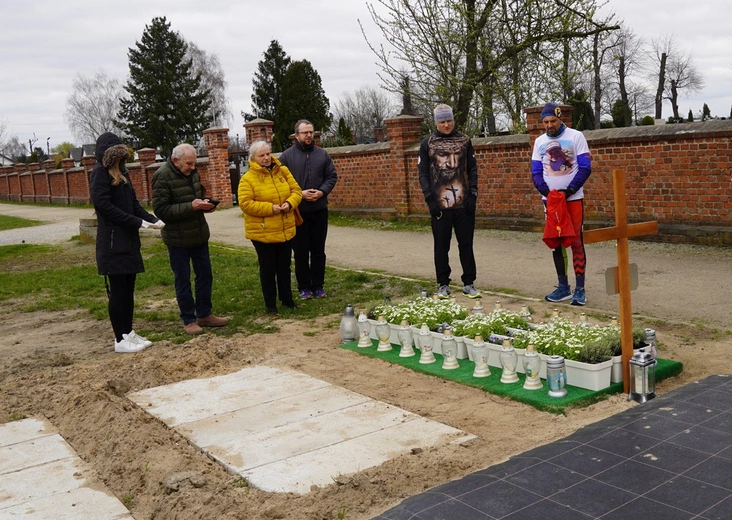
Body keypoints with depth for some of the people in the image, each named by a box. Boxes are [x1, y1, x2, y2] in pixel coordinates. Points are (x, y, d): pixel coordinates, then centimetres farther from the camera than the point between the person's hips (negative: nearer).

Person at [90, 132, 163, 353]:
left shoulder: (122, 173, 15)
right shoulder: (100, 172, -9)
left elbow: (133, 203, 15)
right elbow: (103, 204, -17)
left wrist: (151, 219, -4)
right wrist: (138, 222, -18)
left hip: (129, 240, 8)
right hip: (112, 241, -8)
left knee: (128, 289, 12)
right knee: (117, 291, -2)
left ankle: (128, 333, 21)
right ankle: (120, 339, 5)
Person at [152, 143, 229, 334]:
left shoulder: (192, 172, 5)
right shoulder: (162, 177, -17)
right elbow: (161, 210, -21)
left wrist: (205, 204, -3)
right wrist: (191, 207, -27)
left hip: (199, 234, 7)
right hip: (178, 239, -7)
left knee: (205, 275, 13)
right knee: (183, 280, 5)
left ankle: (204, 314, 27)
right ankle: (189, 320, 17)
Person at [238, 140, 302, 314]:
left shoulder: (283, 171, 5)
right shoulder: (248, 179, -10)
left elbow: (296, 191, 4)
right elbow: (245, 204, -17)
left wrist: (290, 203, -17)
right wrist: (270, 208, -22)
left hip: (285, 230, 4)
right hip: (262, 233, -4)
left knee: (284, 267, 15)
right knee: (268, 269, 6)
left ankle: (287, 299, 28)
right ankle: (270, 303, 17)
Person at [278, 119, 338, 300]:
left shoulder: (322, 154, 7)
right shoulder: (287, 156, -2)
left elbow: (332, 176, 7)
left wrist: (322, 191, -10)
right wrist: (299, 194, -15)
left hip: (319, 210, 2)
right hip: (298, 211, -2)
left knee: (318, 250, 8)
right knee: (301, 251, 4)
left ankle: (318, 285, 18)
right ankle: (304, 287, 13)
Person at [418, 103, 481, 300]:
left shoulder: (464, 140, 8)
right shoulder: (427, 143, 5)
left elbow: (472, 169, 8)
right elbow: (423, 173, 4)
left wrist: (473, 194, -3)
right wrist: (429, 199, -6)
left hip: (464, 203, 1)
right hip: (440, 204, -1)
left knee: (466, 244, 5)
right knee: (441, 246, 5)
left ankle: (469, 283, 15)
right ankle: (443, 284, 15)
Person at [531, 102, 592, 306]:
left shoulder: (576, 137, -4)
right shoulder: (539, 142, 8)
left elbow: (585, 168, -7)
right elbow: (536, 172, 7)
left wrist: (569, 190, -17)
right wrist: (546, 192, -10)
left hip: (573, 198, -4)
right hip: (550, 199, 4)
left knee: (576, 242, -6)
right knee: (555, 242, 6)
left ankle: (580, 289, -3)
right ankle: (563, 287, 15)